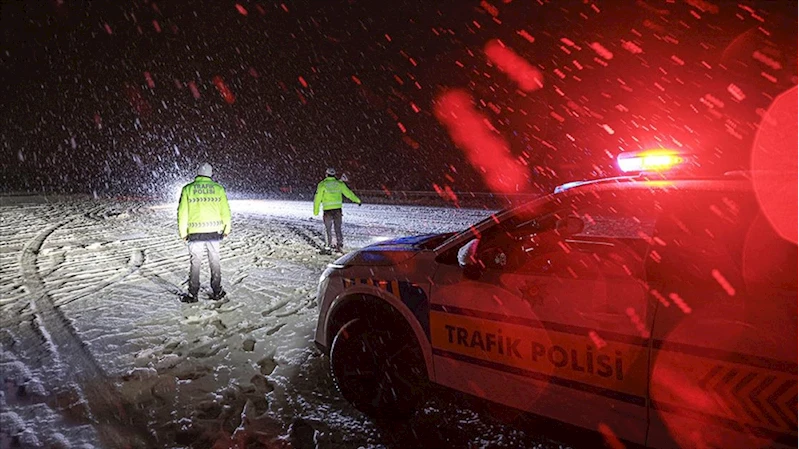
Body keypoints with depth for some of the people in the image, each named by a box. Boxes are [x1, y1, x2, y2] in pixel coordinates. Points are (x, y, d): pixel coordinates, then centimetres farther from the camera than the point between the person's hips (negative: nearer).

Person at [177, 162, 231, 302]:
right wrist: (227, 229, 15)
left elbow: (182, 212, 0)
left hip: (195, 232, -1)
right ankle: (217, 292, 18)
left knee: (195, 262, 7)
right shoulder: (218, 188, 1)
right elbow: (226, 211, 3)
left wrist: (183, 232, 9)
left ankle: (193, 294, 10)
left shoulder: (187, 189, 0)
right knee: (215, 261, 11)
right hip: (214, 231, 1)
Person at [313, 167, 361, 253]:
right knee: (338, 229, 10)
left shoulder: (322, 184, -1)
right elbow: (348, 193, 14)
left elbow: (317, 198, -1)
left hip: (327, 210, -2)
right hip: (337, 209, 2)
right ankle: (339, 245, 8)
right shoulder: (339, 184, 6)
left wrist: (316, 211, 5)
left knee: (327, 229, 12)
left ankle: (329, 245, 13)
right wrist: (357, 200, 27)